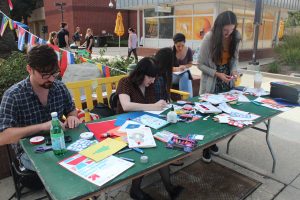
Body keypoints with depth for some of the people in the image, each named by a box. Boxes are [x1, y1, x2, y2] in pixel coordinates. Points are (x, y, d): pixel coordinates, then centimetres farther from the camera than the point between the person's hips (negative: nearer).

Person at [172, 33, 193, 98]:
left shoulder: (188, 50, -7)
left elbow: (190, 64, 8)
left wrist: (184, 66, -14)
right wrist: (177, 68, -27)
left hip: (184, 73, 3)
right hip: (173, 73, -2)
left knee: (185, 76, -31)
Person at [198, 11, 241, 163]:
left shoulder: (236, 36, -6)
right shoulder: (209, 38, -18)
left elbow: (234, 58, 9)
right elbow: (200, 64, -13)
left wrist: (234, 69, -11)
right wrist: (217, 74, -23)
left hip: (226, 82, 4)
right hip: (211, 84, -4)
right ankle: (206, 146, 23)